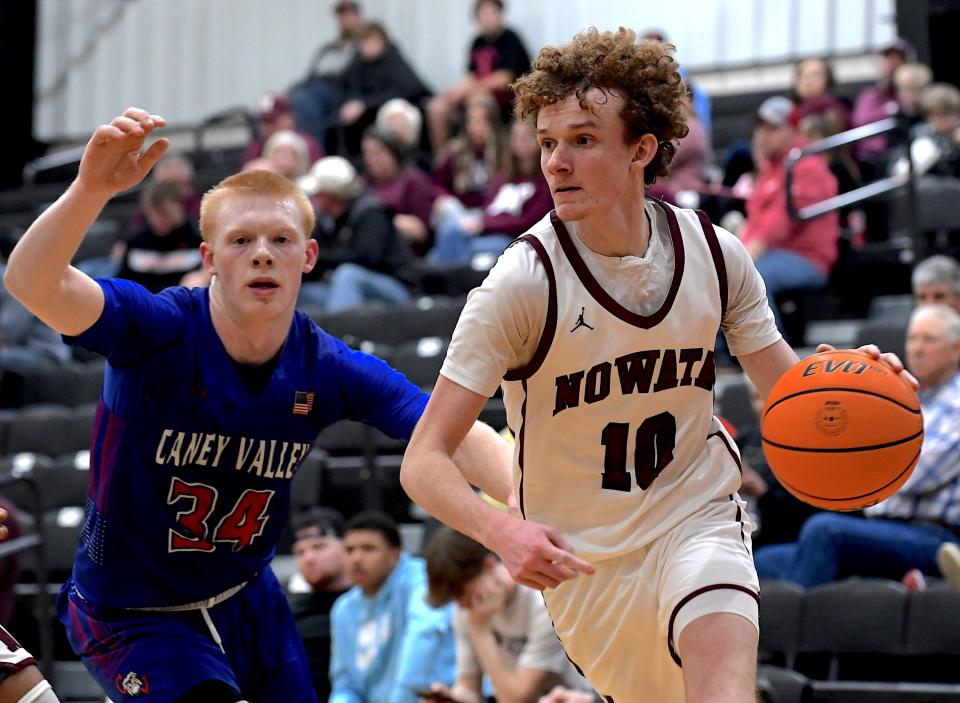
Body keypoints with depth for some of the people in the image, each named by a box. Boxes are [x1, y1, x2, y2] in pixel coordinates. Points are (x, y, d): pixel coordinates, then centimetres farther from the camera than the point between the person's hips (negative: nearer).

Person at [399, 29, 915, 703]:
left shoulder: (714, 253, -7)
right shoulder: (525, 281, -19)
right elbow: (425, 462, -19)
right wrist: (503, 531, -39)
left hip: (699, 518, 1)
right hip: (581, 560, -1)